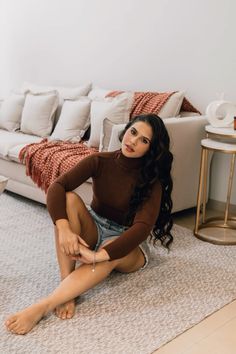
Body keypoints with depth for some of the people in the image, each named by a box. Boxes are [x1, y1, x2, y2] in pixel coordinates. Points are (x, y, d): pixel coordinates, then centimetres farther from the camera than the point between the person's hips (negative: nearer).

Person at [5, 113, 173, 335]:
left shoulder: (151, 180, -17)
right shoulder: (100, 161, -10)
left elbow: (143, 226, -31)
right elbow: (57, 187, -23)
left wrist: (99, 255, -44)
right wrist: (64, 228, -41)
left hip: (126, 243, -2)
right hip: (94, 229, 3)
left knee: (110, 255, -39)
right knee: (69, 199, -28)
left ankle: (42, 307, -41)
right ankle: (67, 287, -31)